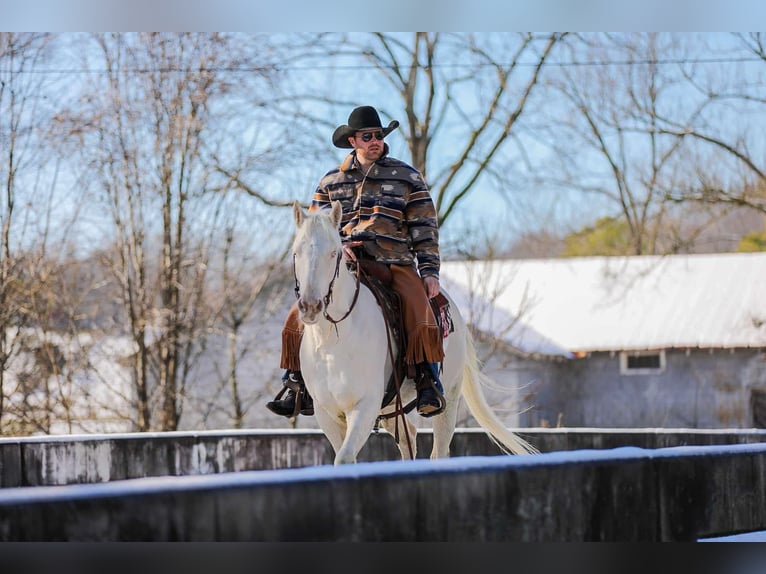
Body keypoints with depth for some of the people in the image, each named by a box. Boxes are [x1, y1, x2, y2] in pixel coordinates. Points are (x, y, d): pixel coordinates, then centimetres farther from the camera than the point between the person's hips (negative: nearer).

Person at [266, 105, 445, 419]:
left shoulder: (407, 177, 10)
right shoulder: (331, 182, 15)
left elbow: (424, 227, 7)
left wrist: (429, 270, -3)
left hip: (395, 264, -2)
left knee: (421, 315, -30)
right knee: (298, 316, -15)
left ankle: (428, 384, -17)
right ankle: (298, 388, -5)